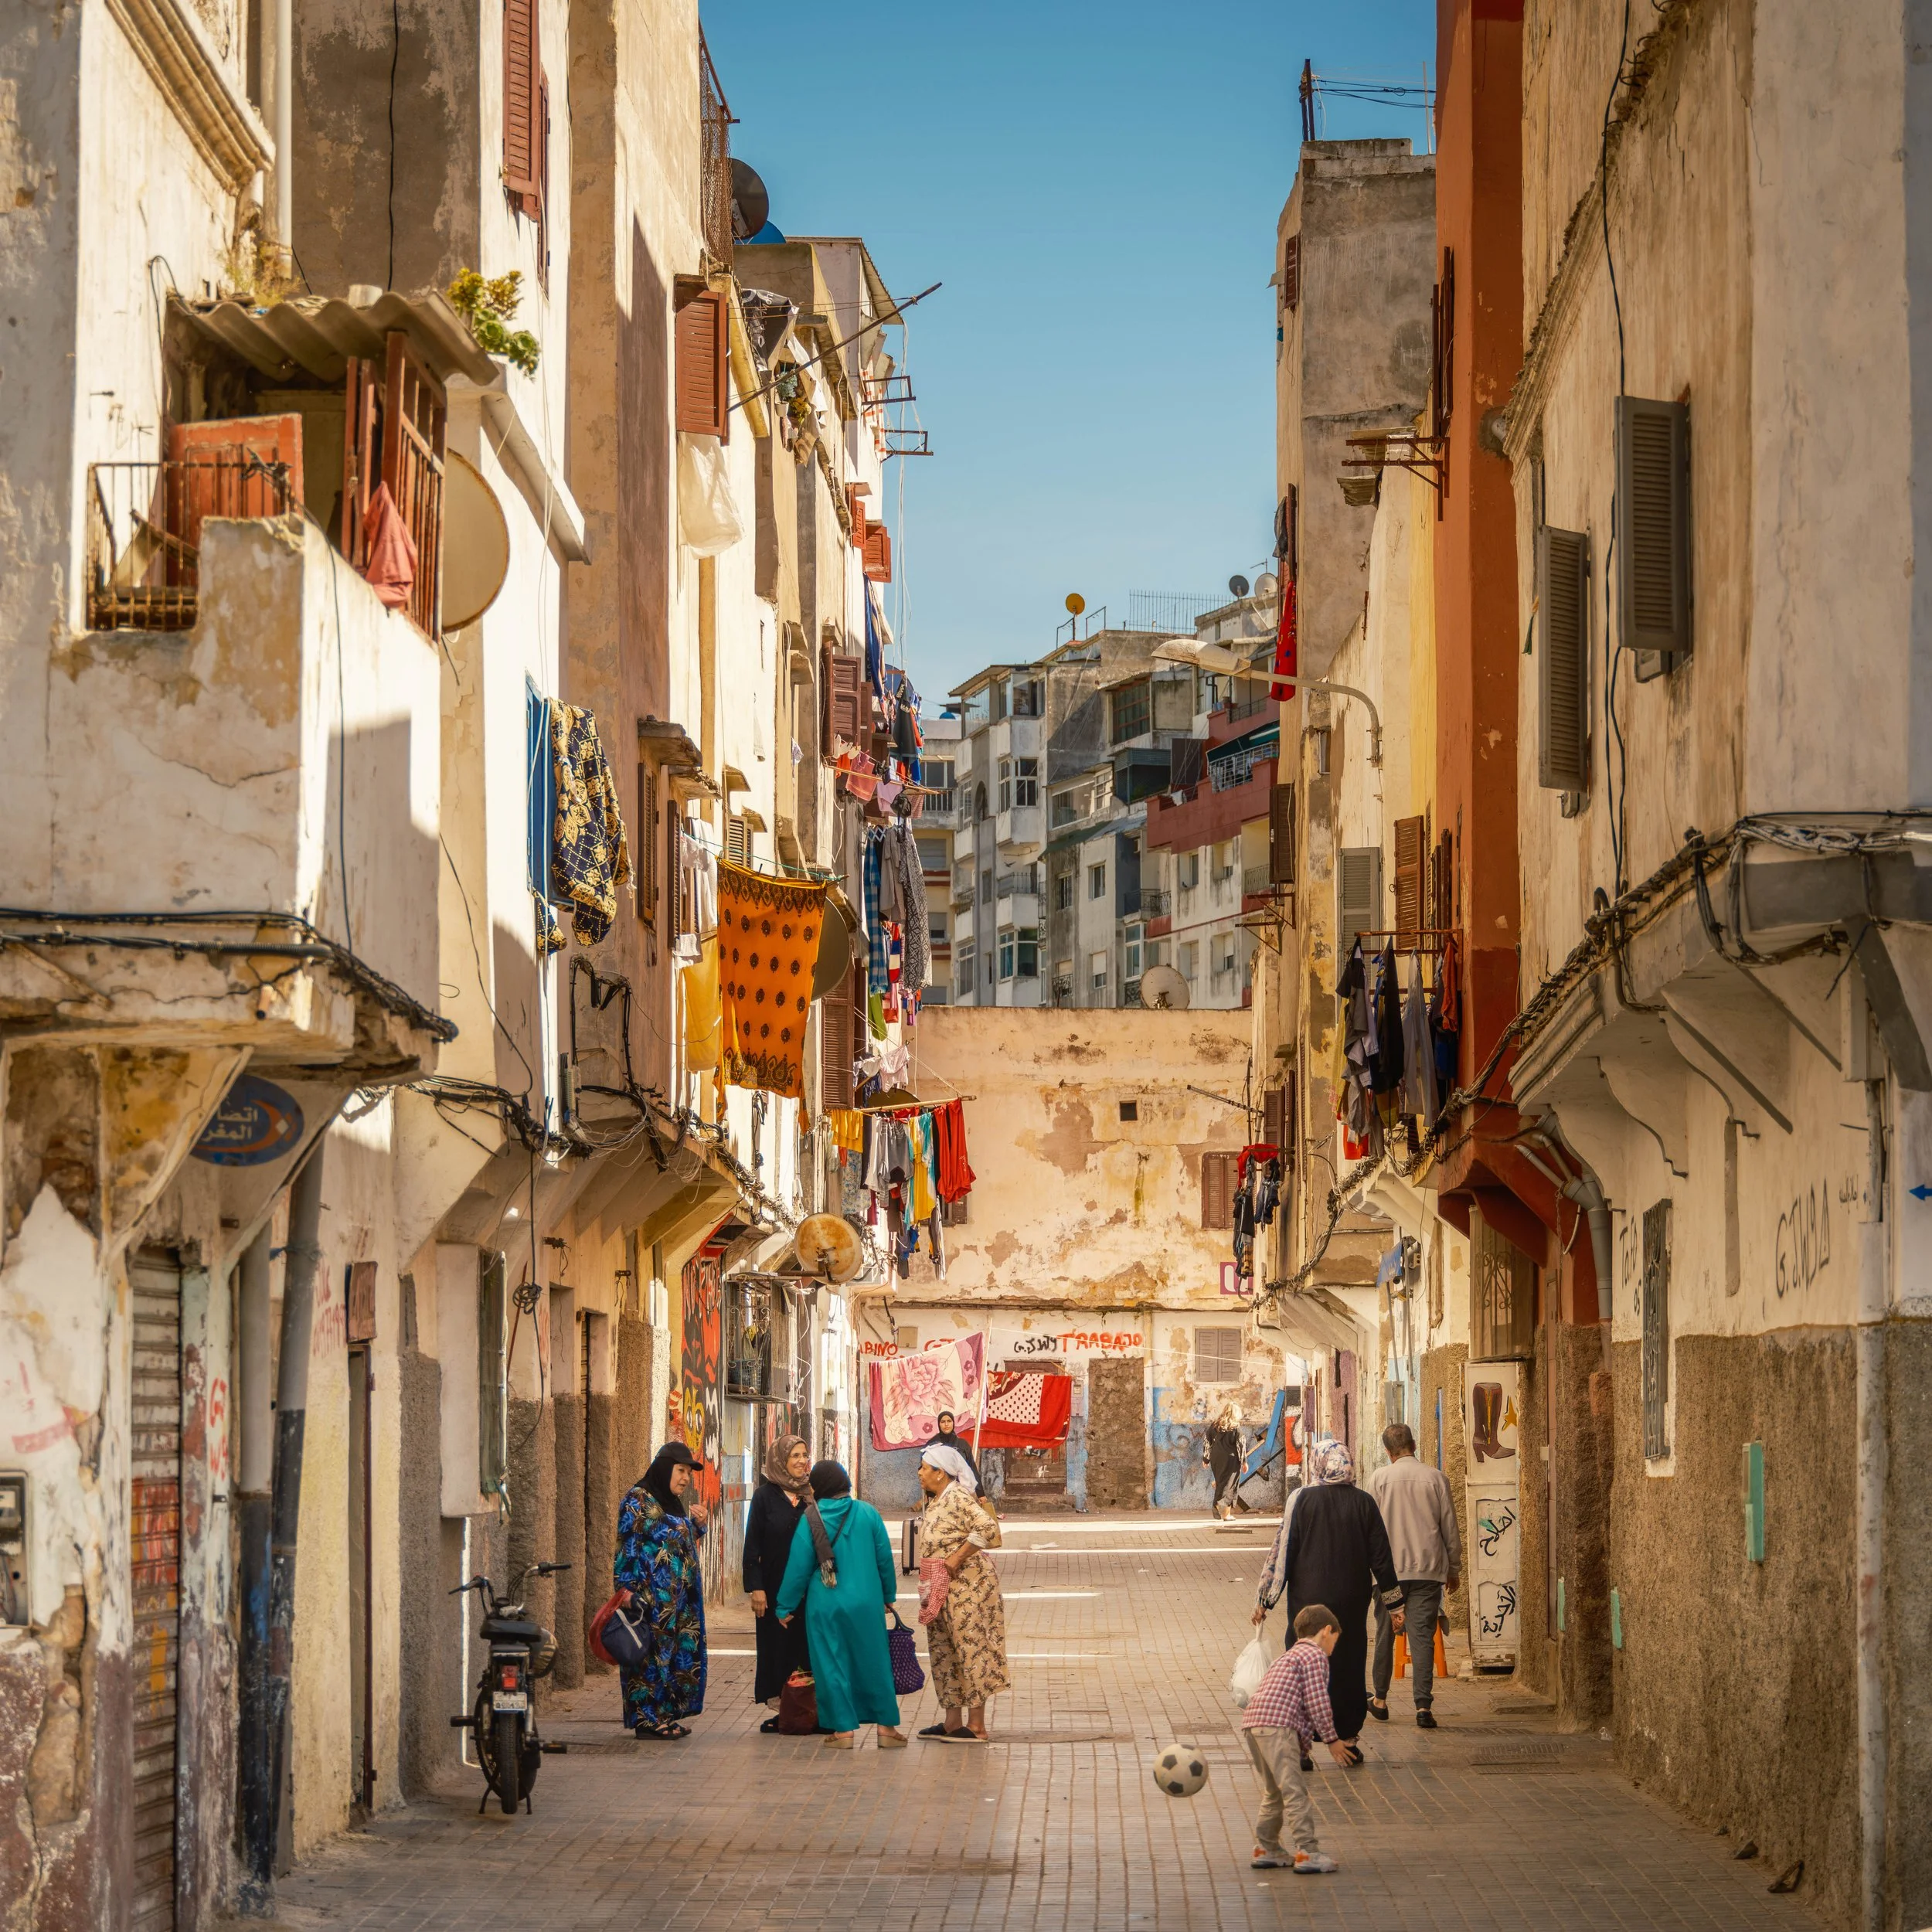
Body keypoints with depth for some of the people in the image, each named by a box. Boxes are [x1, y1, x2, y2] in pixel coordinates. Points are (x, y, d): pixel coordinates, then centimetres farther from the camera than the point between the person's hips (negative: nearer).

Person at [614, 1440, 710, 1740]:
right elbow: (628, 1549, -14)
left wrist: (697, 1524, 7)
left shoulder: (671, 1502, 16)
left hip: (676, 1598, 9)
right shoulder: (638, 1501, -10)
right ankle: (648, 1719, -5)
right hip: (652, 1597, -9)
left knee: (677, 1654, 8)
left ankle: (663, 1716, 14)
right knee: (651, 1653, -8)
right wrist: (631, 1594, -19)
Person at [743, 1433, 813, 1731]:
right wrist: (756, 1588, -9)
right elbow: (752, 1546, -3)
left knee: (808, 1647, 1)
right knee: (777, 1647, 1)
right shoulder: (765, 1496, -2)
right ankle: (780, 1708, 5)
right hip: (775, 1586, -3)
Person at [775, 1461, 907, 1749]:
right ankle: (886, 1726, 11)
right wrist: (889, 1595, 18)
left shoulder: (810, 1519, -7)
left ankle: (844, 1728, 6)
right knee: (874, 1662, 9)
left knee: (831, 1664, 7)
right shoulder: (868, 1514, -1)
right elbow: (885, 1558, 4)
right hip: (866, 1604, 2)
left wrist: (786, 1607, 5)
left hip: (826, 1606, -2)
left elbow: (799, 1566, -5)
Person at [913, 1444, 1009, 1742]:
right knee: (944, 1651, 12)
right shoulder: (936, 1502, 14)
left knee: (970, 1650, -7)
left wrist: (956, 1558, -23)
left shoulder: (958, 1498, -15)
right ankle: (953, 1721, 19)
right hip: (942, 1592, 10)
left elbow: (987, 1528, -28)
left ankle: (976, 1726, -5)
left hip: (966, 1586, -10)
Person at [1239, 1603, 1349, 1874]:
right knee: (1295, 1791, -9)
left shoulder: (1289, 1656, 31)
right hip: (1276, 1727, -10)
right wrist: (1331, 1739, 0)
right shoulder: (1315, 1656, 0)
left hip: (1252, 1724, 10)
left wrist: (1303, 1746, 30)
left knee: (1274, 1792, 21)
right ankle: (1308, 1852, -12)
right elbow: (1316, 1702, -8)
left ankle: (1266, 1849, 27)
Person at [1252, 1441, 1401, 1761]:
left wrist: (1265, 1600, 2)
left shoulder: (1301, 1500, -7)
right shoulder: (1364, 1504, -2)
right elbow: (1381, 1557, 2)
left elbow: (1282, 1552, -5)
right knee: (1349, 1667, 12)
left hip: (1308, 1601, -1)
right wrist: (1395, 1605, 10)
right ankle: (1347, 1738, 14)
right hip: (1352, 1603, 1)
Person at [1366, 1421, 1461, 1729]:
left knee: (1386, 1634, 14)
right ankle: (1423, 1706, -11)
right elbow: (1450, 1528, 4)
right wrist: (1453, 1569, 14)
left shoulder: (1380, 1479, -1)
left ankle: (1380, 1700, 24)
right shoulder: (1436, 1478, -1)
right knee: (1423, 1636, -2)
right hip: (1428, 1570, 0)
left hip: (1389, 1568, 0)